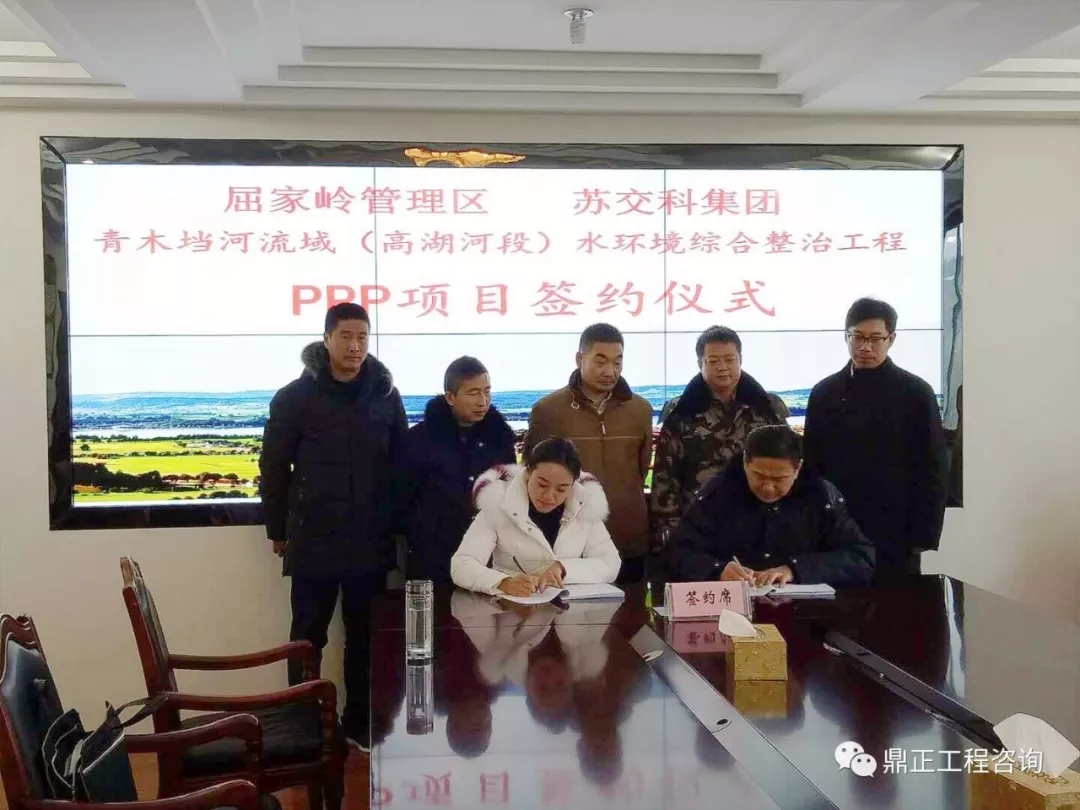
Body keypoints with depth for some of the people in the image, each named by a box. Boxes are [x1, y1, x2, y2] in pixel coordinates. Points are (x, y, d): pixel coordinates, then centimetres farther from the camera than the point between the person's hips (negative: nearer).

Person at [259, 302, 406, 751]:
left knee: (365, 636, 11)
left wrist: (398, 524, 9)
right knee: (308, 637, 8)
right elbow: (274, 468, 0)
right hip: (314, 541, -2)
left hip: (372, 542, 2)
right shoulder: (295, 397, -5)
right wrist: (279, 530, 3)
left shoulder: (385, 394, 3)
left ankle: (359, 722, 24)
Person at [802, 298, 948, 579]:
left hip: (896, 536, -2)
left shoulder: (916, 393, 0)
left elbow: (934, 469, 0)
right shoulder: (825, 393, 7)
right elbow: (811, 464, 7)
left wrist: (923, 536, -7)